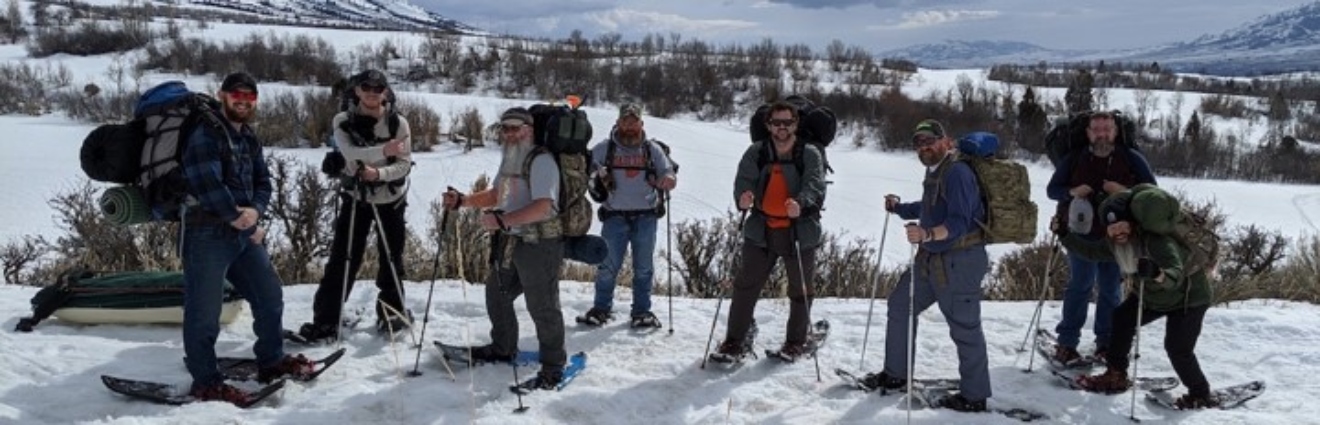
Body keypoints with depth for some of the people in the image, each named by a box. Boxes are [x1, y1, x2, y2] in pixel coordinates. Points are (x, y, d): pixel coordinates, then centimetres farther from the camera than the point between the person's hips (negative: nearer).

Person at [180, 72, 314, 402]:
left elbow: (262, 182, 14)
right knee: (204, 312, -2)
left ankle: (271, 361, 31)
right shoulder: (205, 133, -11)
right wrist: (245, 224, -13)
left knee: (270, 295, 16)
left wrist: (255, 211, -9)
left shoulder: (248, 139, 15)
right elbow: (208, 187, -21)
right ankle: (206, 383, 8)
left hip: (245, 234, 9)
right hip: (208, 233, -9)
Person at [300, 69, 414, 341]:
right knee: (342, 258, -2)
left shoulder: (398, 123, -6)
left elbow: (405, 163, -10)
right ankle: (326, 321, 3)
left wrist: (380, 173, -28)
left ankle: (392, 313, 26)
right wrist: (383, 150, -37)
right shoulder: (343, 122, -5)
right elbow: (349, 152, -22)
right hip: (355, 198, 0)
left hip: (391, 200, 0)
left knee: (391, 259, 8)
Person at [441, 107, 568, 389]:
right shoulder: (509, 159, 14)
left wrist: (501, 220, -30)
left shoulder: (541, 161, -15)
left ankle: (553, 365, 11)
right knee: (497, 295, 21)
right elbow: (496, 195, 24)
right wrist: (462, 201, 9)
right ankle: (503, 349, 41)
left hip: (539, 243, -10)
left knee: (542, 307, -3)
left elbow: (543, 207, -26)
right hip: (509, 241, 10)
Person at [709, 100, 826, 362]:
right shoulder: (756, 152, 4)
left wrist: (800, 203, -39)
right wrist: (743, 197, -32)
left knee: (799, 290, 11)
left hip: (800, 231, -1)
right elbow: (744, 178, -8)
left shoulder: (809, 154, -3)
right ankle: (735, 342, 8)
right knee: (746, 286, 0)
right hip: (761, 231, 2)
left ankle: (796, 342, 29)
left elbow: (815, 185, -17)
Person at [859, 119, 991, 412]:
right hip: (931, 258, 11)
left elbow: (959, 222, -28)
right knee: (900, 304, 18)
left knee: (965, 328, -3)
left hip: (959, 262, -10)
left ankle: (974, 396, 9)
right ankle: (896, 373, 31)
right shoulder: (934, 171, 12)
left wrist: (927, 234, -42)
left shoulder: (957, 172, -18)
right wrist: (898, 208, 20)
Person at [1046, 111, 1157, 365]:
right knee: (1080, 286, 0)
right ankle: (1066, 343, 5)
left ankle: (1106, 342, 20)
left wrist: (1126, 192, -17)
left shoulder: (1131, 159, 0)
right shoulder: (1074, 160, 1)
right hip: (1081, 234, -1)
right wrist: (1072, 192, -15)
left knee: (1111, 290, 9)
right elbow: (1052, 189, 7)